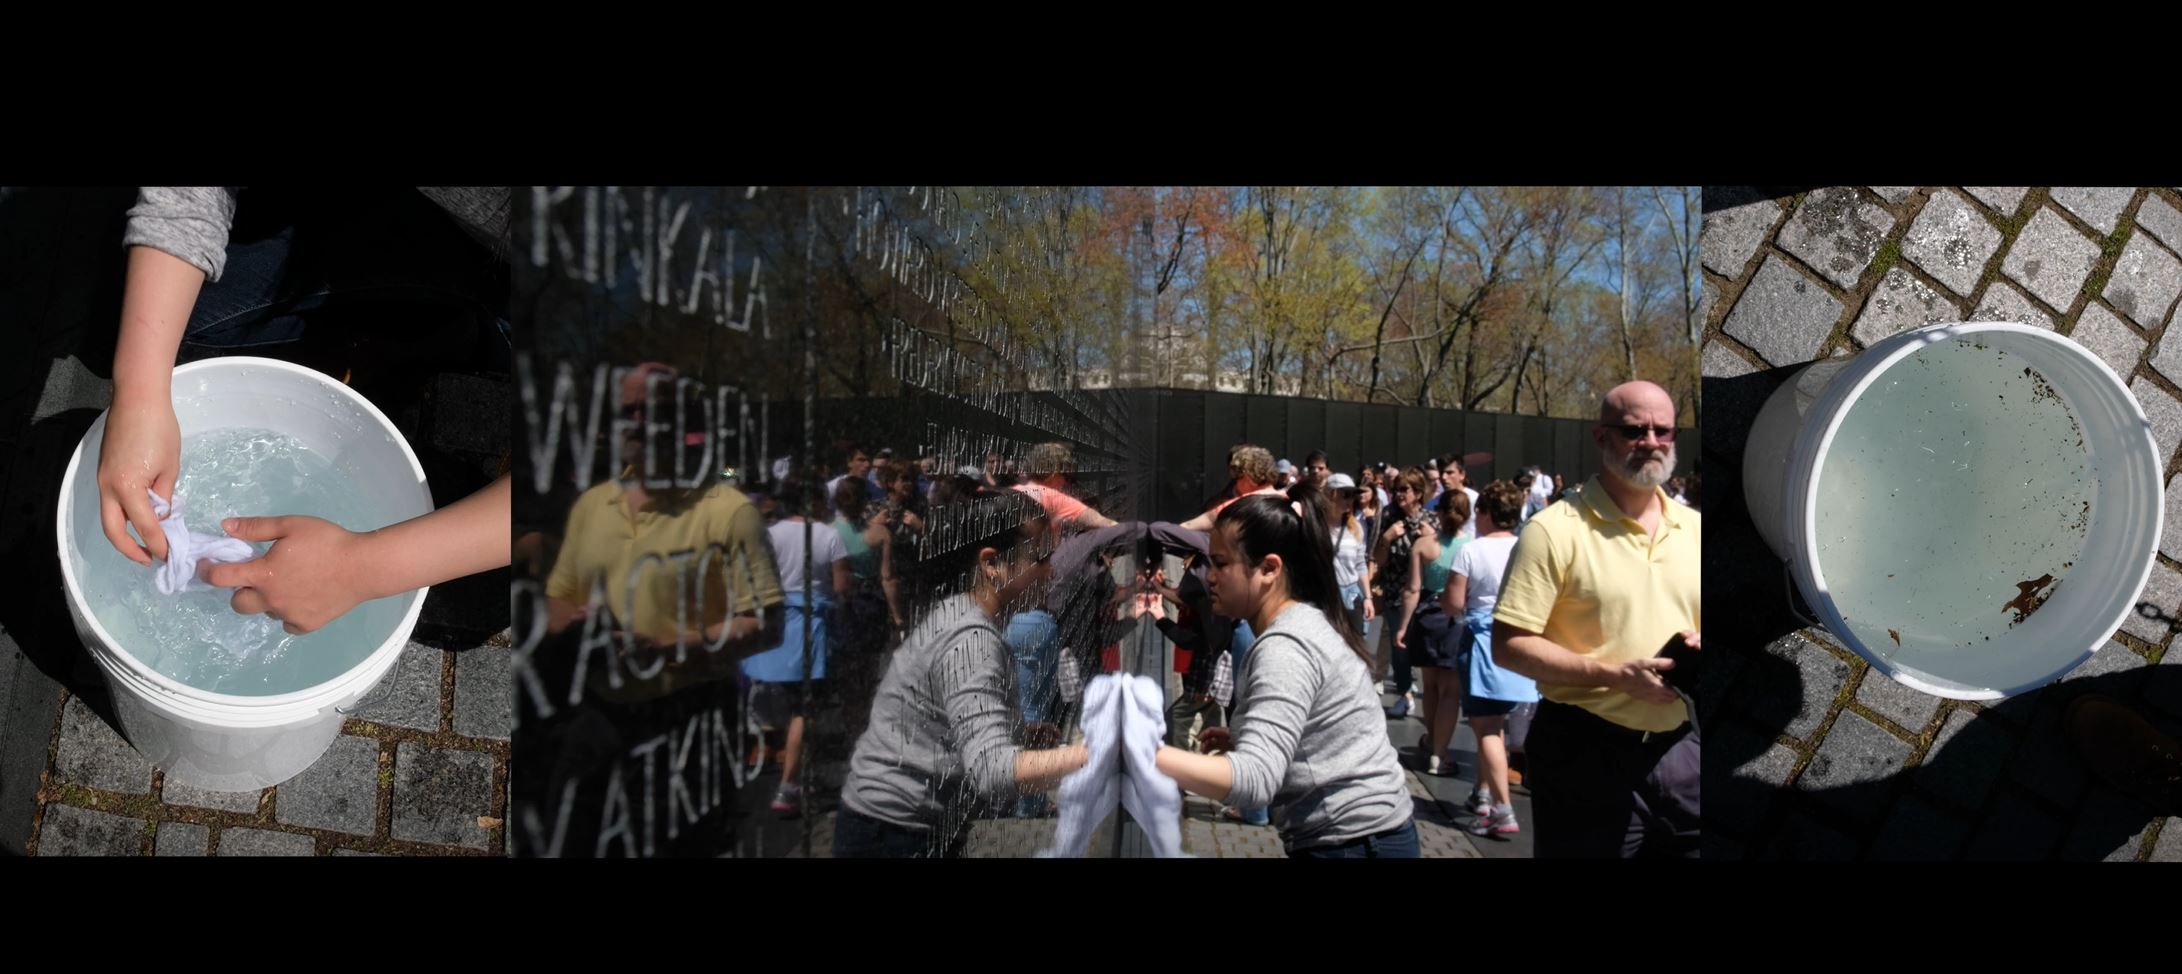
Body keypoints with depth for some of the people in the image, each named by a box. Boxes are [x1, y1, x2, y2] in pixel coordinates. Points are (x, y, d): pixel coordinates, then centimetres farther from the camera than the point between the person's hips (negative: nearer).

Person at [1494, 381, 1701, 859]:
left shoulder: (1694, 529, 9)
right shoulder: (1554, 530, -10)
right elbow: (1508, 645, -14)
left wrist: (1699, 652, -5)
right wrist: (1613, 675, -22)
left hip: (1680, 748, 5)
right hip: (1588, 753, -5)